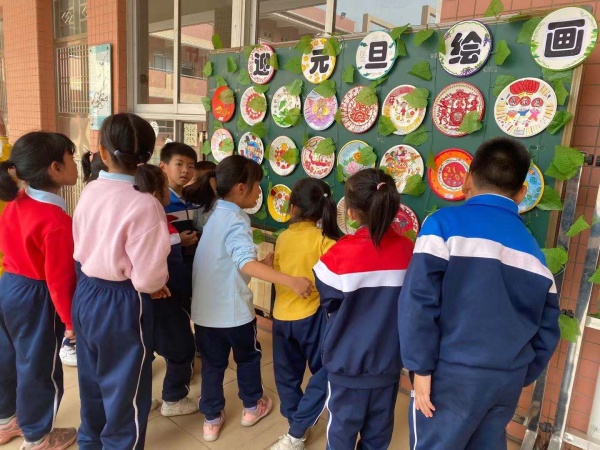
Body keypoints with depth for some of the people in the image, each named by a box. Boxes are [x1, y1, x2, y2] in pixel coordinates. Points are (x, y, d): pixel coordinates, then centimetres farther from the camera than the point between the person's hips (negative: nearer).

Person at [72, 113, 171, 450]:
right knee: (124, 387, 15)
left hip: (85, 292, 7)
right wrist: (158, 286, -4)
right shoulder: (144, 204, -25)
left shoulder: (90, 191, -3)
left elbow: (86, 245, 7)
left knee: (93, 378, 27)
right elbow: (147, 277, -25)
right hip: (120, 303, -7)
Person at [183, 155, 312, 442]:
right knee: (248, 357, 19)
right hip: (232, 310, -6)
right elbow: (246, 265, -37)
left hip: (204, 309, 7)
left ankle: (212, 419, 31)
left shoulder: (216, 214, 6)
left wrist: (264, 262, 13)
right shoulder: (236, 220, -21)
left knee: (212, 363, 19)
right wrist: (290, 281, -44)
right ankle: (252, 407, 38)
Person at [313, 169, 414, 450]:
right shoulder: (408, 251, -14)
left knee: (343, 426, 20)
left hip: (348, 360, -3)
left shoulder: (342, 253, -24)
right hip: (388, 359, 3)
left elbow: (328, 301, -10)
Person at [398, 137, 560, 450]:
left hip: (454, 374, -5)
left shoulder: (445, 223, -9)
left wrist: (421, 367, -10)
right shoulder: (533, 249, 8)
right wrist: (520, 377, 21)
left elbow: (418, 299, -17)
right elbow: (547, 330, 12)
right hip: (509, 379, 6)